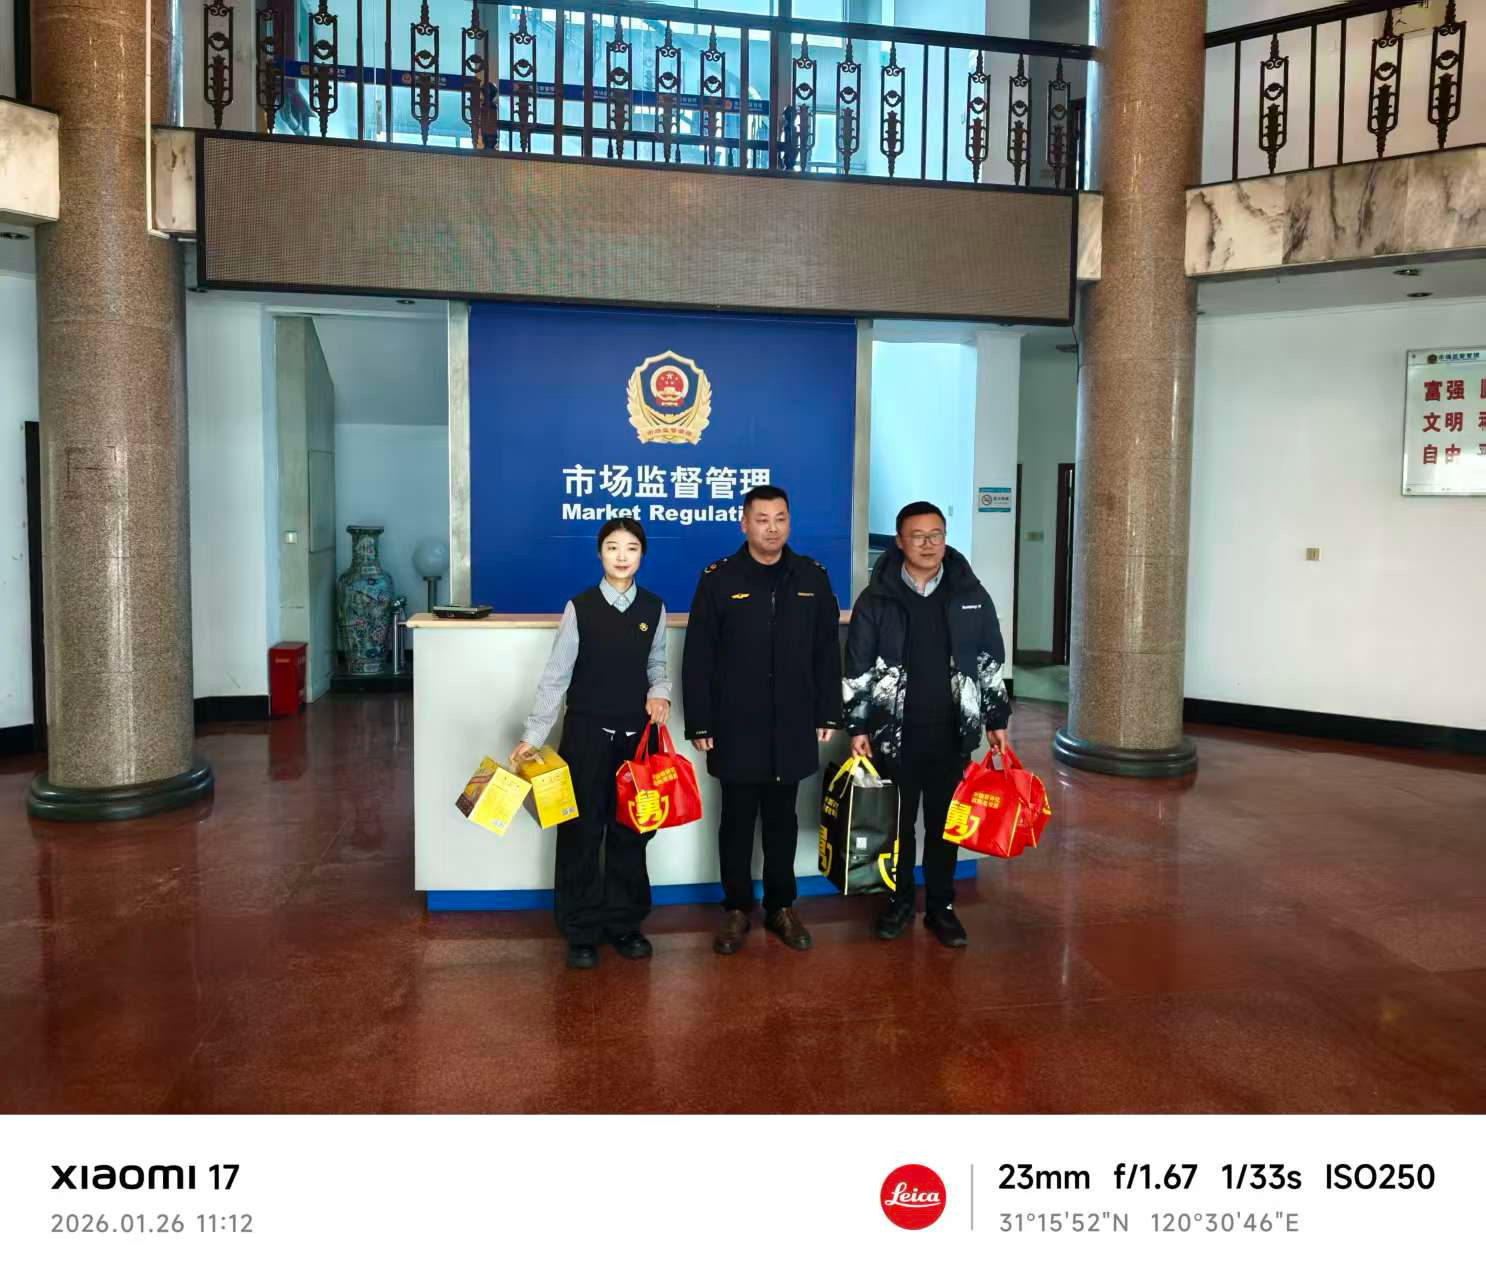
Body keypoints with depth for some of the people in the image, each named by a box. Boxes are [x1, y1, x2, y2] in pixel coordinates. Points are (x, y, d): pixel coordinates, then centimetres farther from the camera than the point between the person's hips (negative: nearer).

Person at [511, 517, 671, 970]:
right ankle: (582, 932, 18)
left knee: (630, 832, 9)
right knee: (581, 833, 5)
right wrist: (532, 737, -11)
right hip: (586, 734, -2)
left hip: (637, 736, 2)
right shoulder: (580, 607, -7)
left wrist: (660, 692, -11)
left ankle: (625, 923, 25)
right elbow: (555, 676, -7)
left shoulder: (654, 609, 1)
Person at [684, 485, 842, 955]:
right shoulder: (718, 579, -3)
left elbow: (827, 652, 8)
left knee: (782, 818, 13)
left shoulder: (812, 577, 4)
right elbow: (698, 658, -3)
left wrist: (828, 714, 5)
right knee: (738, 819, 8)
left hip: (792, 726, 2)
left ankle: (781, 907, 26)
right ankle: (737, 909, 22)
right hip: (735, 727, -2)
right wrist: (699, 723, -6)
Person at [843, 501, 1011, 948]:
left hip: (952, 732, 1)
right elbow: (857, 669, -1)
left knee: (944, 823, 10)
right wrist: (857, 726, -4)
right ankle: (900, 901, 25)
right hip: (895, 733, -1)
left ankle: (941, 906, 23)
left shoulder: (970, 595, 3)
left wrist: (996, 719, 7)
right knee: (898, 823, 9)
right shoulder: (876, 599, -3)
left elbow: (991, 661, 8)